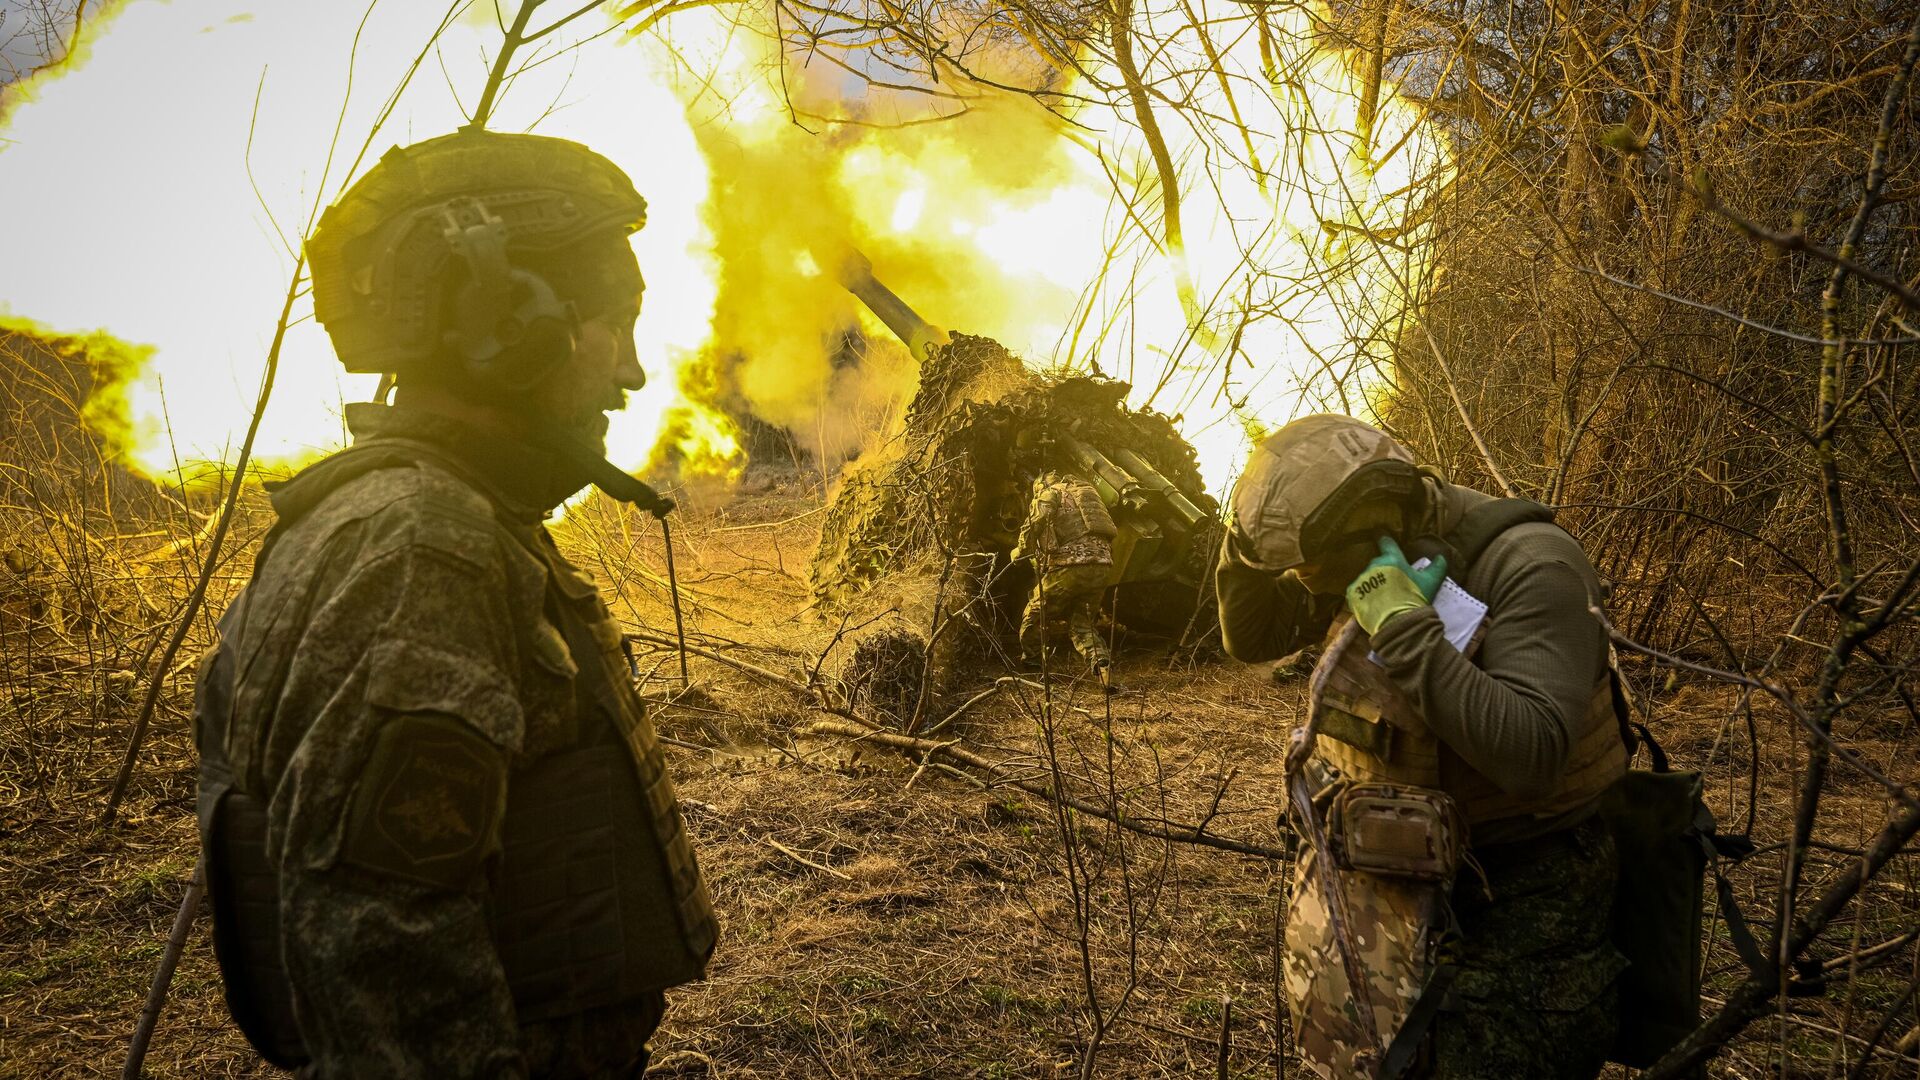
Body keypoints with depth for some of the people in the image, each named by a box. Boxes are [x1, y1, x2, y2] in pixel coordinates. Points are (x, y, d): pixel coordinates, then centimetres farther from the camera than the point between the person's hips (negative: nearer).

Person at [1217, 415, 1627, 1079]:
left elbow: (1532, 756, -35)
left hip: (1514, 901, -7)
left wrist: (1405, 626, -35)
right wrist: (1250, 546, -11)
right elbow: (1250, 636, 7)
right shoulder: (1372, 557, -2)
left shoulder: (1531, 568, -24)